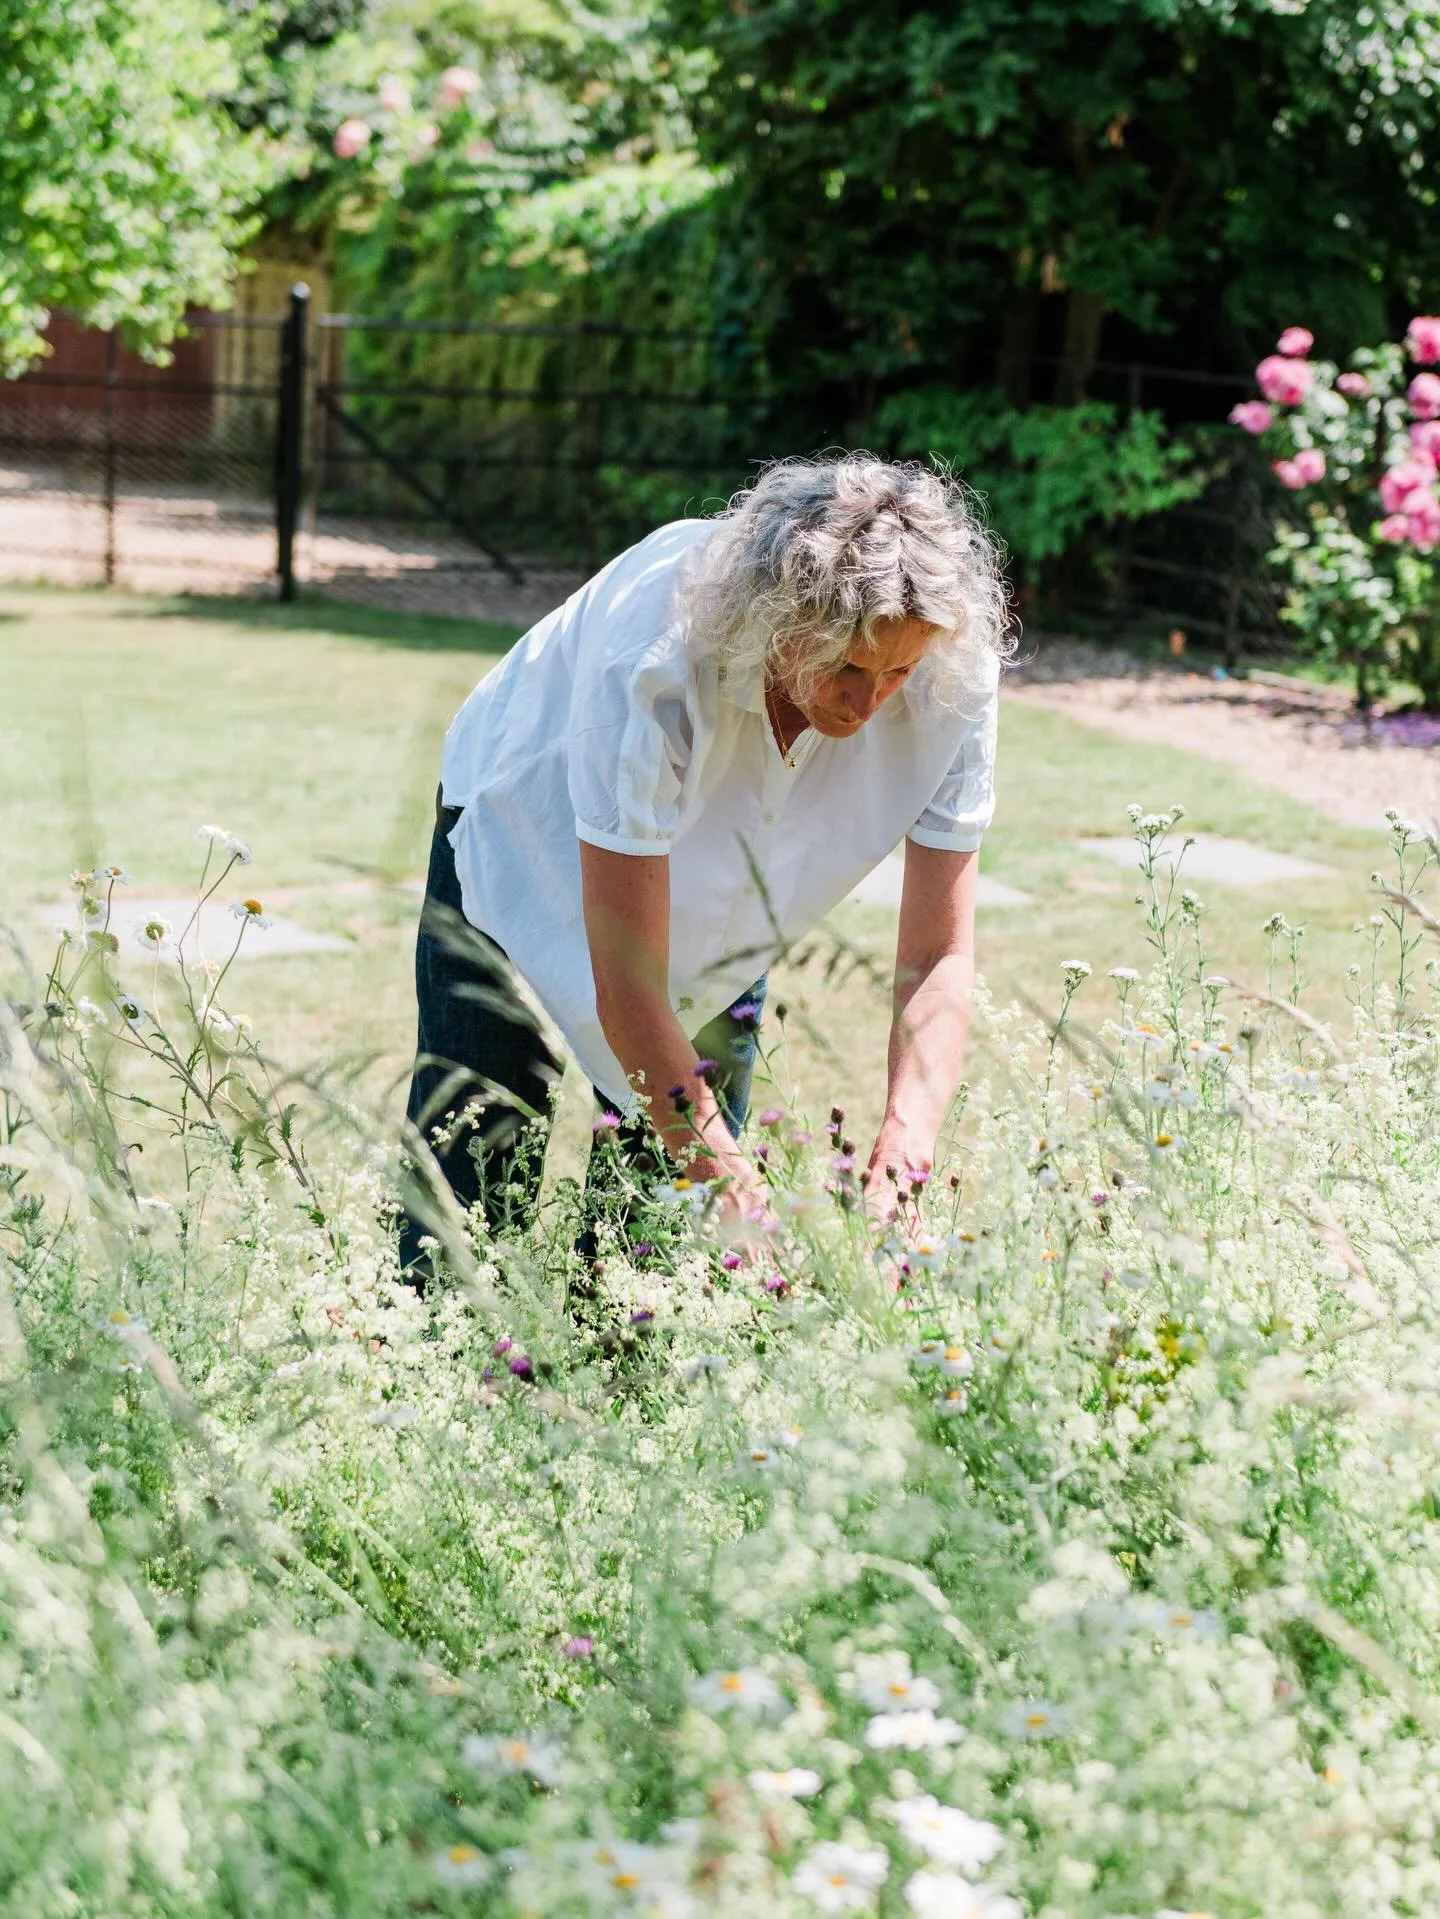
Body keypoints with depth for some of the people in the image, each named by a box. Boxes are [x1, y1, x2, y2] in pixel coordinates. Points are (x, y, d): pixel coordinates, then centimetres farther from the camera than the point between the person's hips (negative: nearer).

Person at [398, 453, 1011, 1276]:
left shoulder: (951, 675, -30)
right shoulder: (655, 659, -41)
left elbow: (938, 956, -23)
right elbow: (627, 988, -37)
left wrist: (899, 1165, -38)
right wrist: (755, 1208, -40)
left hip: (712, 913, 3)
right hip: (530, 843, -3)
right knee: (474, 1197, -8)